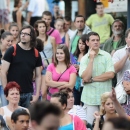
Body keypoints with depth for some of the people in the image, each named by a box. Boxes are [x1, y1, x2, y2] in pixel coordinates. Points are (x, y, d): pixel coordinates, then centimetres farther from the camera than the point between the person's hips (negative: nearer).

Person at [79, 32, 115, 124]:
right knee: (90, 124, 0)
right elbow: (85, 77, -11)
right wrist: (91, 59, -11)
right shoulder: (84, 59, 3)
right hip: (90, 98, 1)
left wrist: (92, 79, -8)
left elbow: (111, 74, -10)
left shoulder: (106, 56, 0)